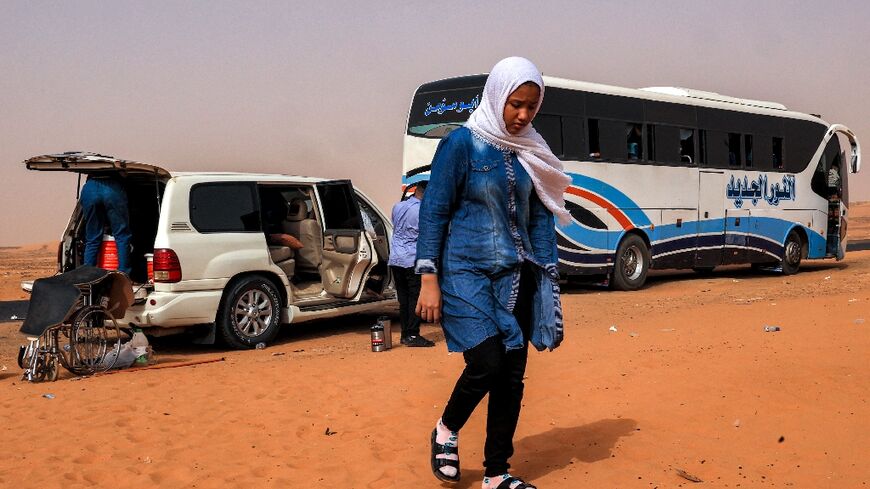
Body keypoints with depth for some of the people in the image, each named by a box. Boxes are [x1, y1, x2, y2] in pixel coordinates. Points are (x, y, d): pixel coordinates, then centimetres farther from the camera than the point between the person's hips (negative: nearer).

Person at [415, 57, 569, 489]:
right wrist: (429, 279, -11)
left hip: (516, 276, 5)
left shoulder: (530, 153, 9)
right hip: (467, 274, -5)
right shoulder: (462, 143, -6)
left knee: (512, 377, 4)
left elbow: (541, 218, 13)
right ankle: (447, 430, 14)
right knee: (486, 364, -16)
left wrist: (547, 282, 8)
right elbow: (434, 212, -6)